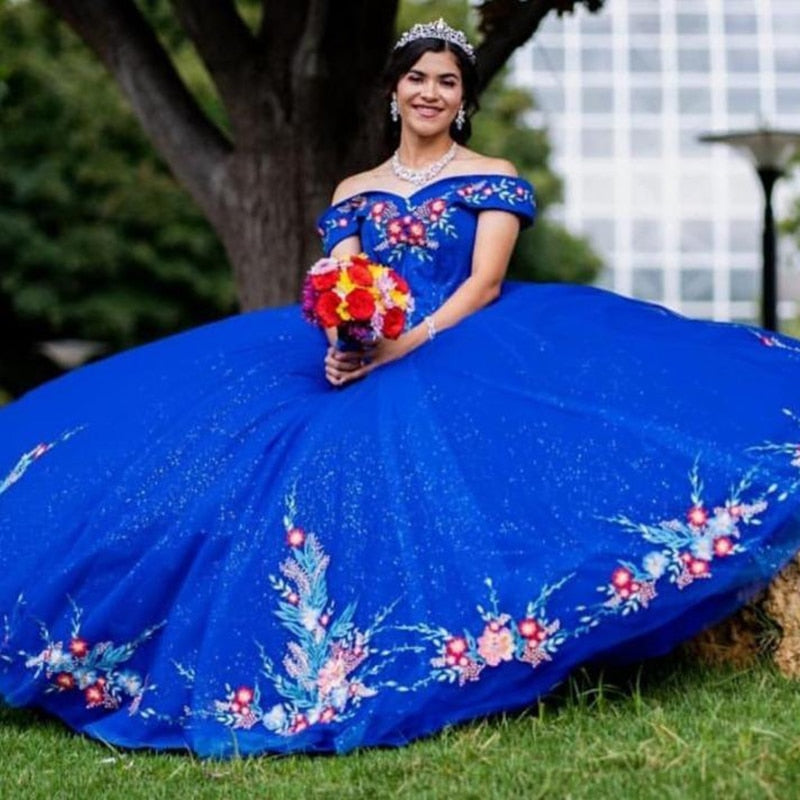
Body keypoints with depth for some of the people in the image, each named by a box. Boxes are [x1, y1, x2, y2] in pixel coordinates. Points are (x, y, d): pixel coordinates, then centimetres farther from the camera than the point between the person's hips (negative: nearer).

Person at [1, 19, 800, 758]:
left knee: (441, 491, -30)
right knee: (356, 504, -19)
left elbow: (485, 284, -6)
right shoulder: (354, 194, 18)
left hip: (467, 355, -4)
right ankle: (334, 673, -12)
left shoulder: (494, 179, 8)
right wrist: (343, 342, -18)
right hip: (363, 361, 4)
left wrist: (405, 346, -21)